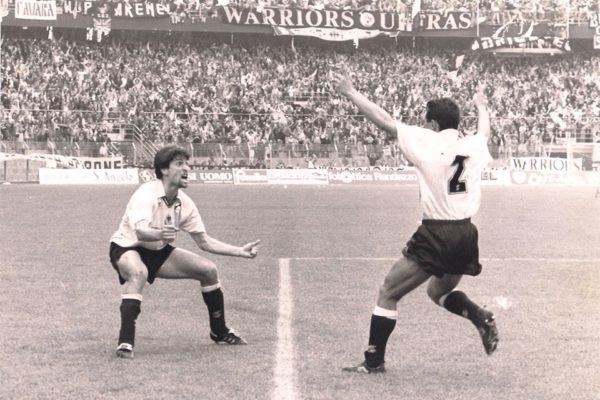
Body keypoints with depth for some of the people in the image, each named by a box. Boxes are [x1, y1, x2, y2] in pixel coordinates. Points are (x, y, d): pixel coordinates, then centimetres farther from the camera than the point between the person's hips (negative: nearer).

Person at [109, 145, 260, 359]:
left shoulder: (184, 203, -6)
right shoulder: (146, 193, -27)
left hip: (158, 252, 7)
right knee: (138, 273, -41)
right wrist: (160, 234, -66)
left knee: (208, 269, 1)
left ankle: (219, 332, 22)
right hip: (126, 247, -7)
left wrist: (240, 251, -3)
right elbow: (140, 232, -44)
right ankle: (125, 343, -40)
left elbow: (204, 241, 3)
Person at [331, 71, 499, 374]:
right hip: (466, 235, 6)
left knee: (388, 294, 5)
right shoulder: (473, 146, 7)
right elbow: (484, 131, 32)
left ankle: (373, 360, 5)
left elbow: (383, 120, -6)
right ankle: (481, 318, 2)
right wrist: (481, 105, 52)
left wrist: (350, 93, 2)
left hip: (435, 236, -6)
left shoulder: (427, 142, -8)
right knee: (438, 292, 28)